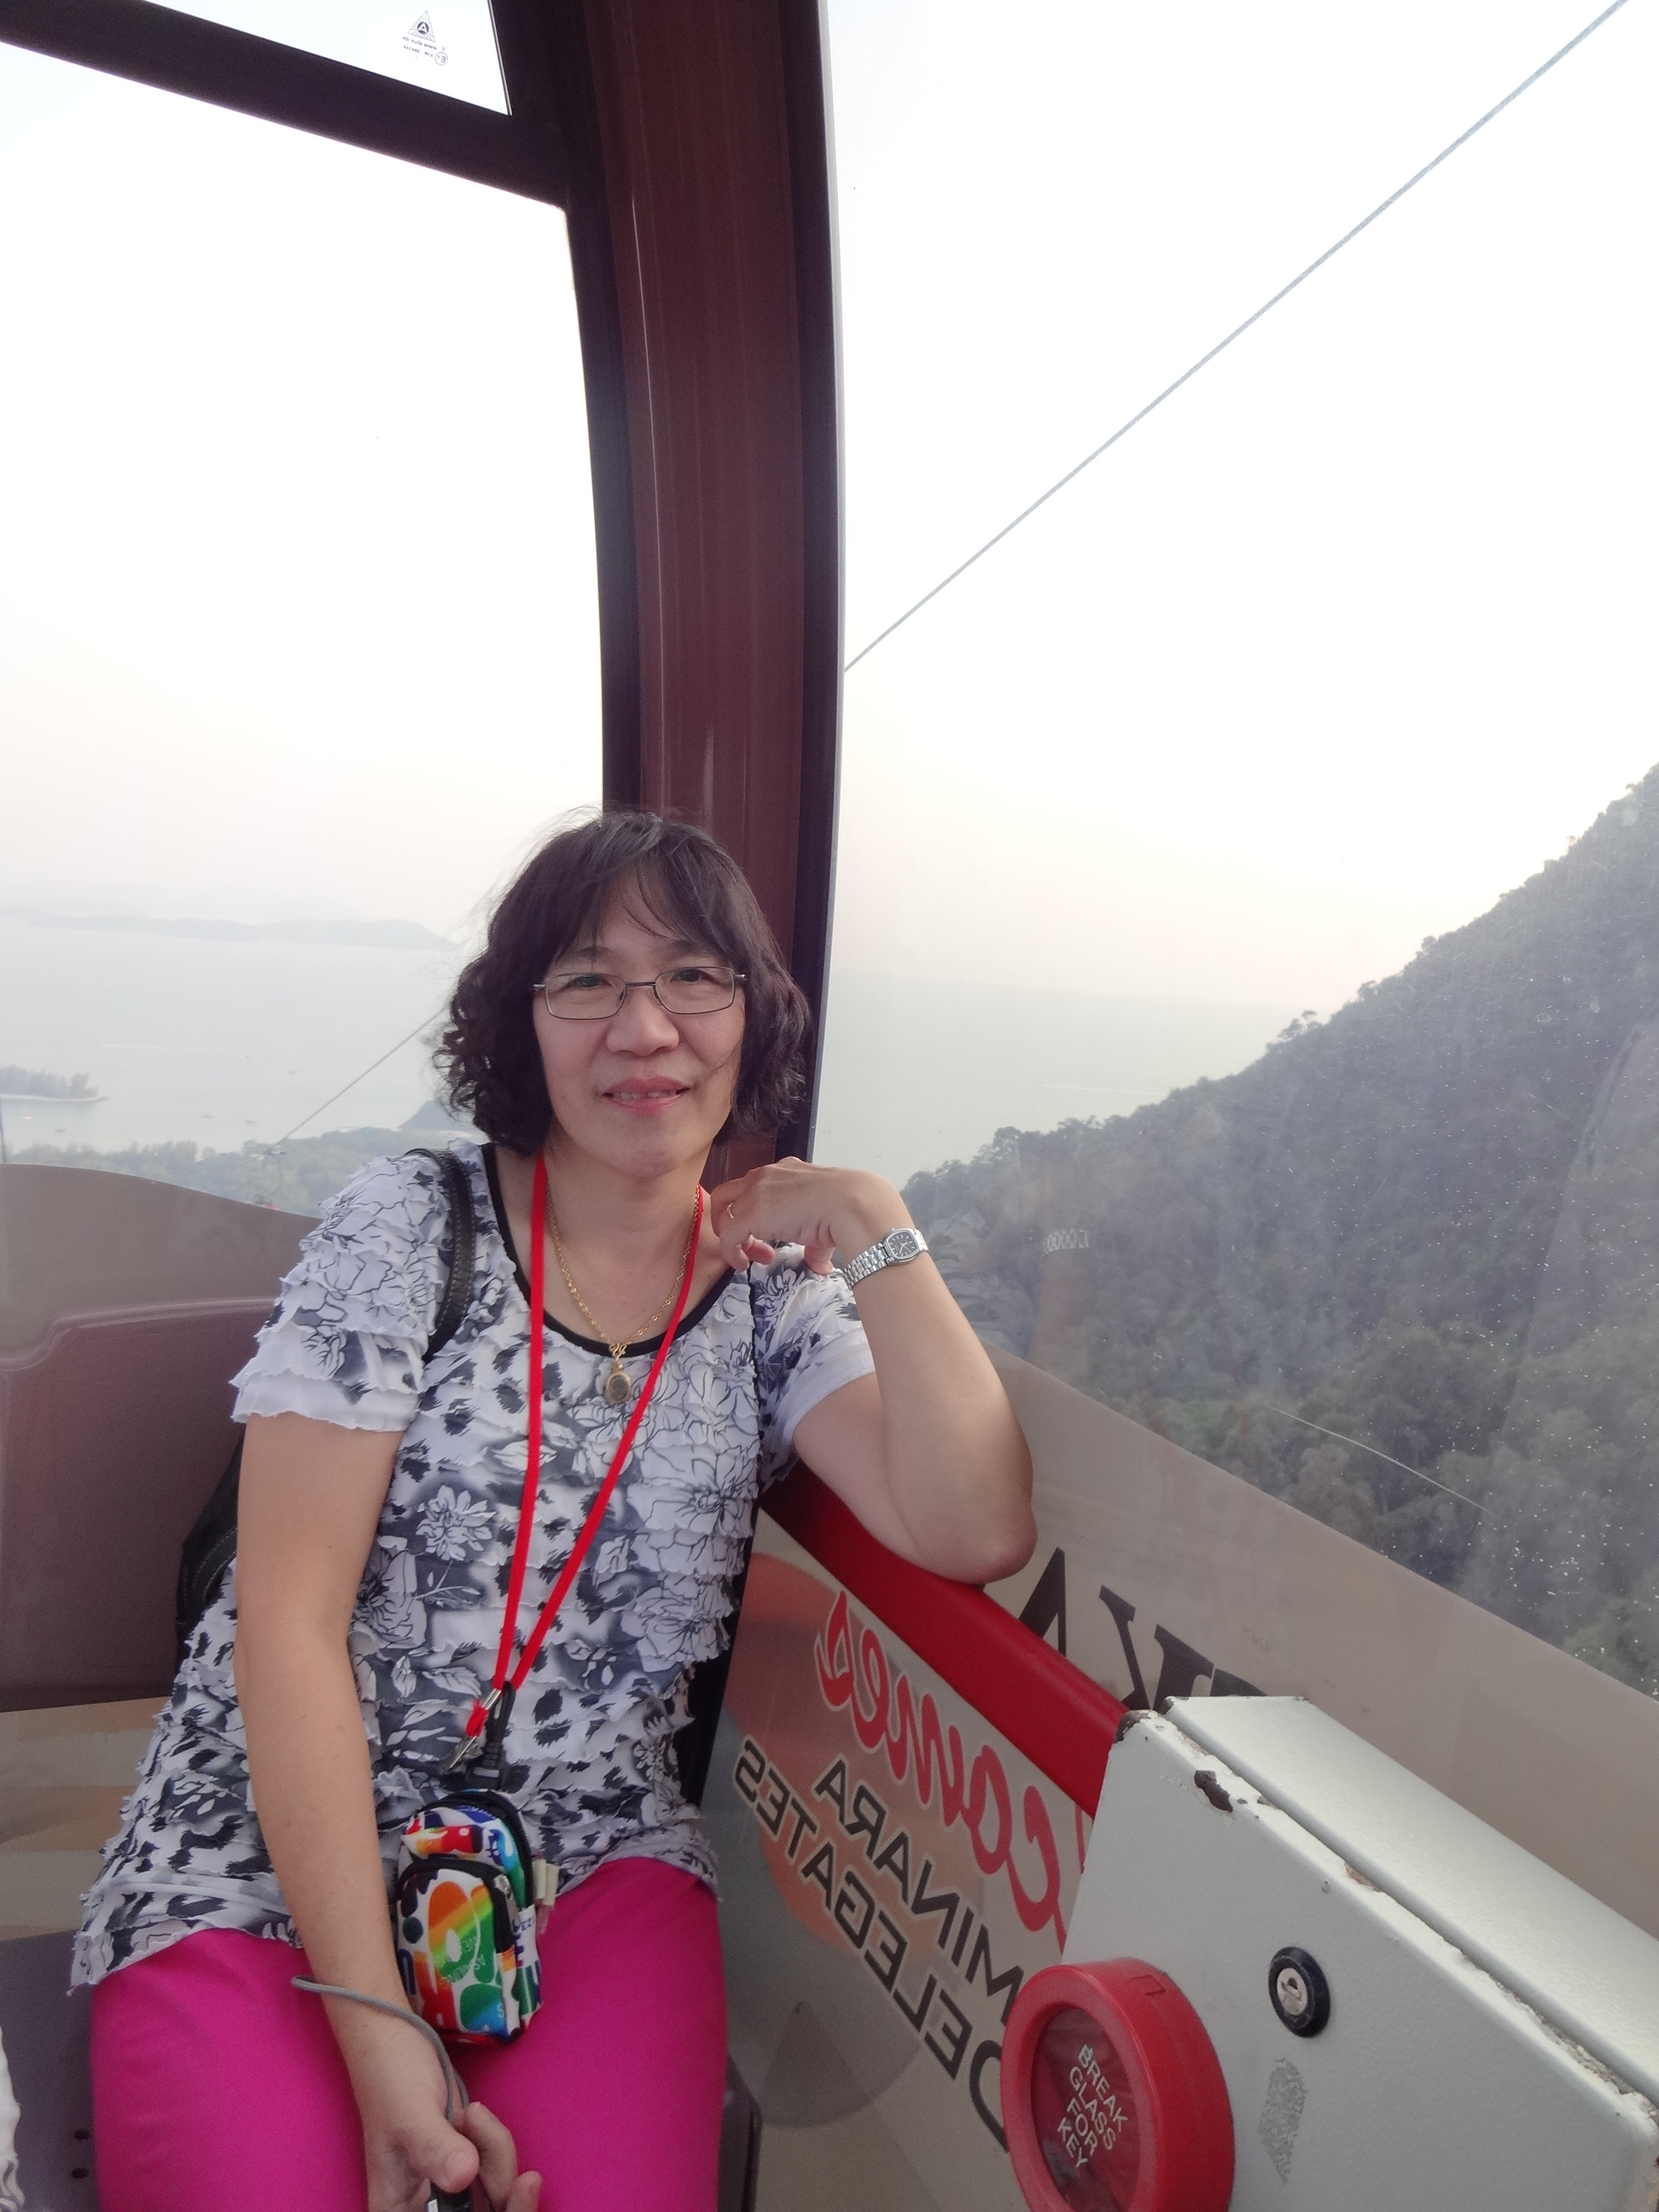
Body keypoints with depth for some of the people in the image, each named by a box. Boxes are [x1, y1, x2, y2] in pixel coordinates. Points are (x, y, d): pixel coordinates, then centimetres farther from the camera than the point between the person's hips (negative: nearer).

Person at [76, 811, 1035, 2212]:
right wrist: (372, 2021, -16)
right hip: (271, 1842, -1)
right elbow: (291, 1622, -11)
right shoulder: (407, 1230, -7)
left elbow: (980, 1535, -14)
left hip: (593, 1850, 2)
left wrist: (874, 1228, -15)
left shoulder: (777, 1296, 1)